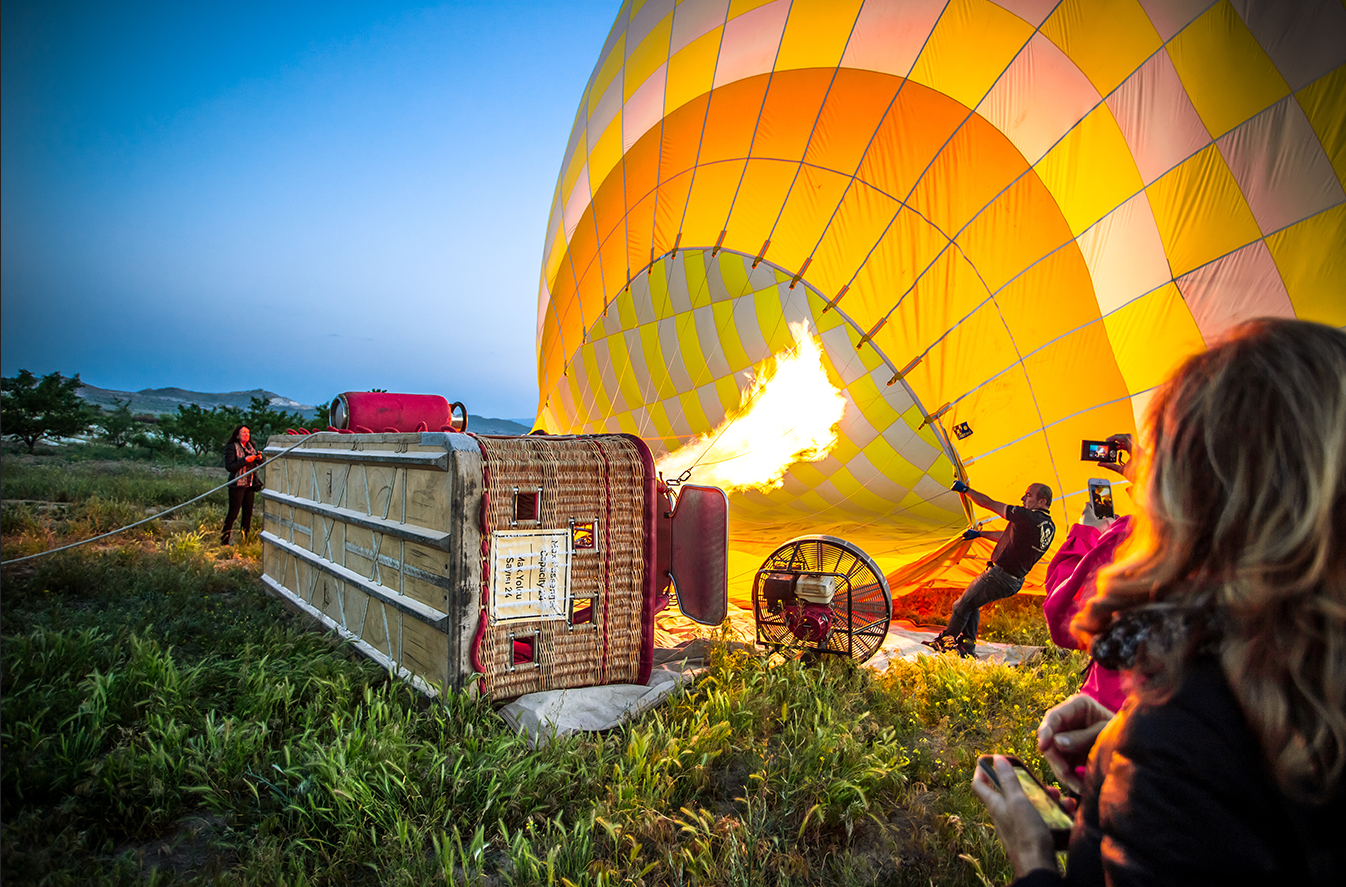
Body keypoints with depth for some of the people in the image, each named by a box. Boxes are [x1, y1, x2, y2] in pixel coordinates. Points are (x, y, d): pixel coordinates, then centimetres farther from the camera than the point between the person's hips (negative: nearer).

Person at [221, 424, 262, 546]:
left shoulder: (251, 447, 13)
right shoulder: (231, 448, -7)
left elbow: (256, 465, 19)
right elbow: (229, 466, -15)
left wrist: (259, 459, -3)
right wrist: (245, 460, -22)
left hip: (250, 484, 6)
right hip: (237, 484, -6)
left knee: (248, 512, 7)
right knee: (233, 512, -6)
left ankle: (245, 539, 16)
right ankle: (224, 541, 2)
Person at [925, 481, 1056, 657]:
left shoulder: (1026, 516, -20)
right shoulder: (1049, 527, 8)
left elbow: (989, 504, -14)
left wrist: (965, 490, -1)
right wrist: (980, 533, 29)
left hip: (999, 575, -9)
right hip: (1016, 582, 9)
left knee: (962, 605, 8)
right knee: (972, 604, 24)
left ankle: (945, 641, 21)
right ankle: (968, 645, 27)